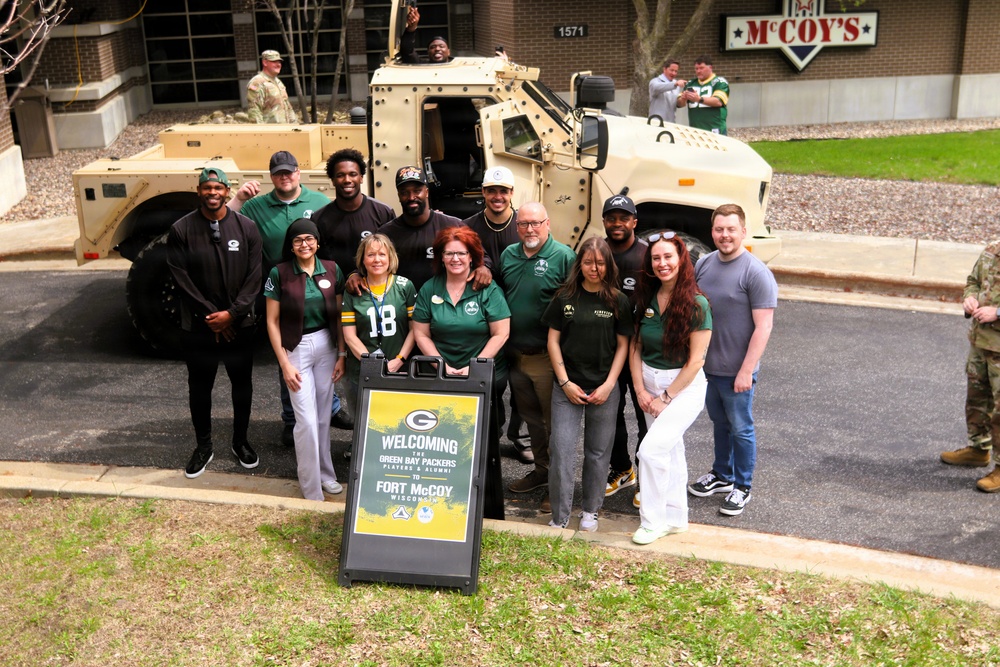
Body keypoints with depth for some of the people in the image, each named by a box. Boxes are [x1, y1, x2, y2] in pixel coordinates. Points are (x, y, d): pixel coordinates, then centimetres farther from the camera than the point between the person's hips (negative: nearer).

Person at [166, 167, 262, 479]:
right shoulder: (181, 230, -6)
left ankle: (241, 441, 31)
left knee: (242, 384, 12)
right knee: (199, 387, 10)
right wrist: (211, 316, -13)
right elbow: (182, 279, -8)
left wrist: (232, 313, -15)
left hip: (240, 324, 1)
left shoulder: (247, 227, -4)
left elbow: (254, 278, -6)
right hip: (199, 326, 0)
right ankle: (203, 446, 28)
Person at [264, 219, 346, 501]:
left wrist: (341, 354, 1)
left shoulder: (332, 270, 1)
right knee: (307, 420, -4)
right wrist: (284, 364, -9)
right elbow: (272, 322, -5)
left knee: (323, 416, 12)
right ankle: (311, 491, 8)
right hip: (296, 348, -3)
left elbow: (338, 316, 6)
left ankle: (324, 472, 30)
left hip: (327, 346, 3)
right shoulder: (279, 273, -7)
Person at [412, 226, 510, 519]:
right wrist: (443, 367, -6)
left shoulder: (487, 290, -4)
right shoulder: (429, 290, 5)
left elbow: (501, 333, -7)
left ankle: (489, 512, 10)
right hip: (441, 378, 3)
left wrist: (473, 367, -13)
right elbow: (421, 334, 5)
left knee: (482, 443, 0)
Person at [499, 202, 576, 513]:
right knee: (530, 417, 19)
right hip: (515, 355, 6)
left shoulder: (564, 257, -11)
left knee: (554, 420, 3)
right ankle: (541, 470, 35)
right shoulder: (508, 255, 8)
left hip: (548, 357, -6)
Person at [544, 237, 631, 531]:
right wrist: (565, 382, -5)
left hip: (604, 389, 0)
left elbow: (622, 345, 3)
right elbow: (553, 341, 3)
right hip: (567, 388, 0)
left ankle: (590, 511, 26)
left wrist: (609, 385, -6)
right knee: (561, 451, -5)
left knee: (598, 452, 9)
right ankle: (559, 518, 6)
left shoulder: (618, 301, 1)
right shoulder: (564, 298, 1)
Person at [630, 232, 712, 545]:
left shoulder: (696, 304, -16)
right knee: (670, 451, 16)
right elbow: (635, 347, 6)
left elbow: (695, 359, -16)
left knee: (651, 449, -15)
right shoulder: (646, 300, 1)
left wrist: (666, 398, -14)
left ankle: (653, 522, 1)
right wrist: (640, 390, -4)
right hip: (650, 382, 6)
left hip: (685, 386, -6)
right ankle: (675, 518, 30)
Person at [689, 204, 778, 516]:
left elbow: (763, 326, -17)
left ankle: (742, 487, 23)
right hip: (706, 365, 6)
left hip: (736, 371, -6)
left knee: (740, 429, 8)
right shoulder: (704, 264, 4)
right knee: (719, 424, 22)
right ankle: (721, 475, 39)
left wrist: (746, 371, -19)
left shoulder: (756, 273, -16)